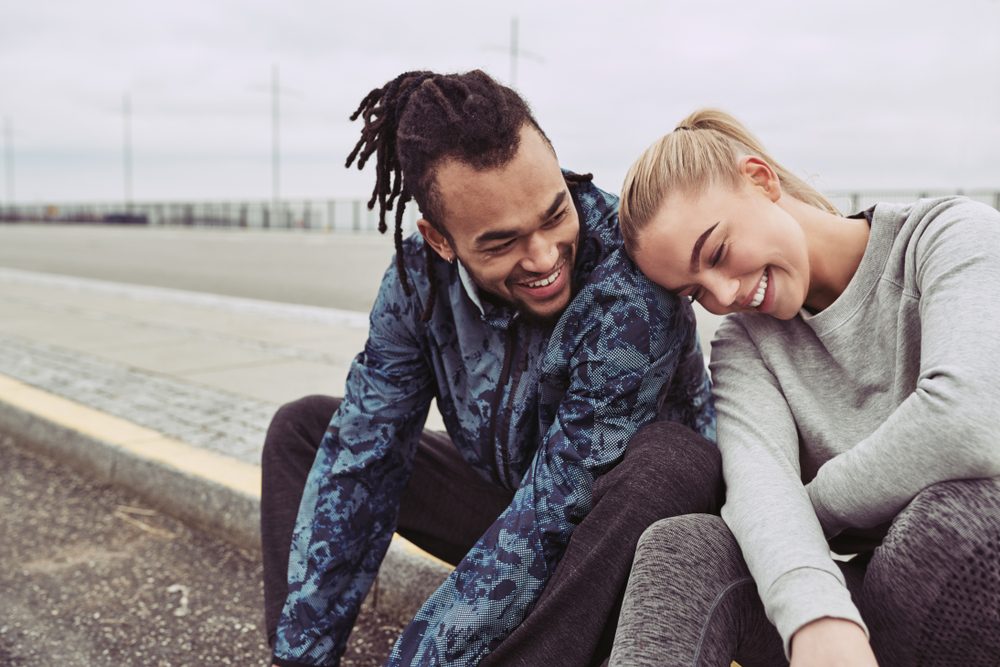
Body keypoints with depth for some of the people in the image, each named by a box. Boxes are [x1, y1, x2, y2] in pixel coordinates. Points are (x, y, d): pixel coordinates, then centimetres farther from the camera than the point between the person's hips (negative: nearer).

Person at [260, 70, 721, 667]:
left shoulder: (629, 282, -32)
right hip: (506, 502, 5)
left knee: (669, 461, -39)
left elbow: (560, 503, -32)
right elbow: (359, 463, -14)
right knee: (302, 428, 1)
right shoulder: (420, 278, -14)